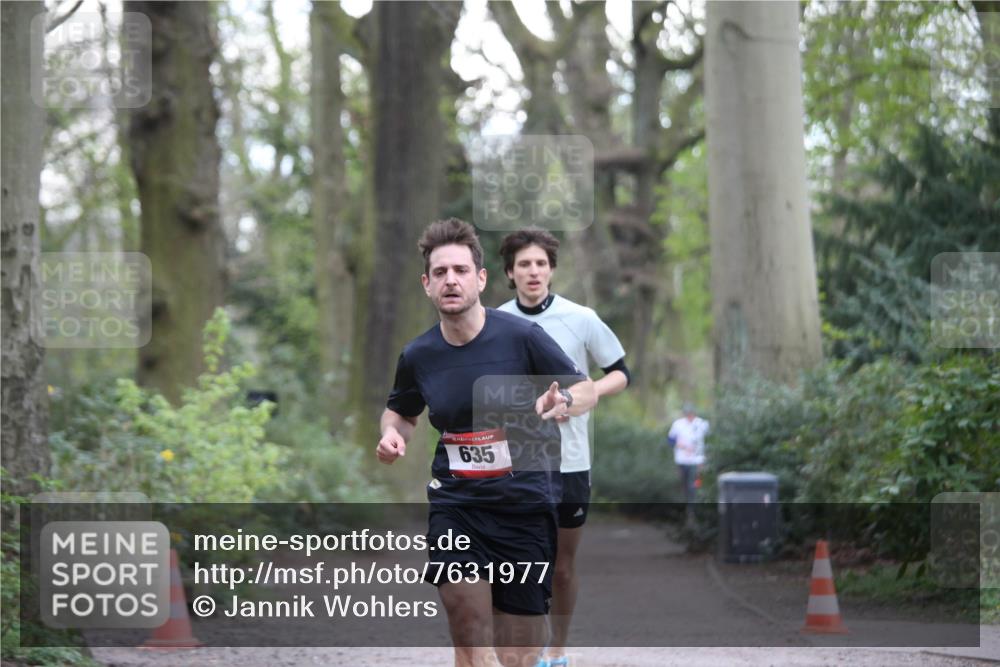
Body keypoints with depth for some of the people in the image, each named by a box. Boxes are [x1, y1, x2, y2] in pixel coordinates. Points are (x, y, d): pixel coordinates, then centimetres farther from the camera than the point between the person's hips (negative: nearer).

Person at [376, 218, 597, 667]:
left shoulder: (522, 336, -8)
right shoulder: (417, 355, 2)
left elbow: (586, 390, 0)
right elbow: (400, 411, 22)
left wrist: (562, 402, -23)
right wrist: (392, 434, -2)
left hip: (524, 505, -1)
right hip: (455, 501, 1)